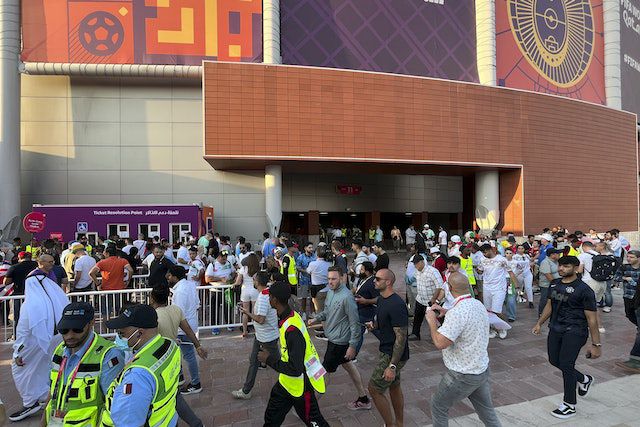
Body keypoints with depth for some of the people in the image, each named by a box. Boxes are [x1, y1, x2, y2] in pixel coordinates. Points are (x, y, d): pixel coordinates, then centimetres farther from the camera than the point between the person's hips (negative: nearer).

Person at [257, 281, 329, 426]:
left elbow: (295, 369, -32)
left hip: (300, 386, -8)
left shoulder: (292, 330, -34)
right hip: (286, 381, 8)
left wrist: (269, 359, -23)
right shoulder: (291, 315, -7)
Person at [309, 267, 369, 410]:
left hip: (339, 341, -9)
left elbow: (354, 322, -21)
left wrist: (353, 345, -20)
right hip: (333, 338, 9)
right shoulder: (330, 292, 2)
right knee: (348, 365, 20)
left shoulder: (346, 297, -25)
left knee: (325, 371, 4)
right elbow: (327, 311, 16)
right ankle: (364, 399, 36)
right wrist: (316, 318, -3)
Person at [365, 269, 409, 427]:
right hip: (386, 350, 9)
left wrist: (392, 366, -26)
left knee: (374, 389, 0)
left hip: (393, 355, -9)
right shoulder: (381, 299, 3)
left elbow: (401, 337, -26)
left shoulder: (396, 305, -26)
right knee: (394, 386, 20)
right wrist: (374, 325, -2)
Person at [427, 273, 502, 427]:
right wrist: (446, 312, 12)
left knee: (438, 406, 13)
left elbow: (440, 343, -32)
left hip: (463, 375, -8)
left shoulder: (457, 312, -30)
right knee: (486, 409, 23)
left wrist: (432, 320, -17)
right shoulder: (478, 304, -2)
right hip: (482, 369, 8)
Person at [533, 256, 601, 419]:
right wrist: (539, 323, 22)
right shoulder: (554, 284, 7)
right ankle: (584, 379, 41)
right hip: (556, 328, 7)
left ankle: (570, 405, 12)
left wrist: (596, 344, -11)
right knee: (554, 360, 13)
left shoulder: (583, 289, -13)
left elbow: (591, 318, -12)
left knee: (566, 365, -7)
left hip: (574, 331, -7)